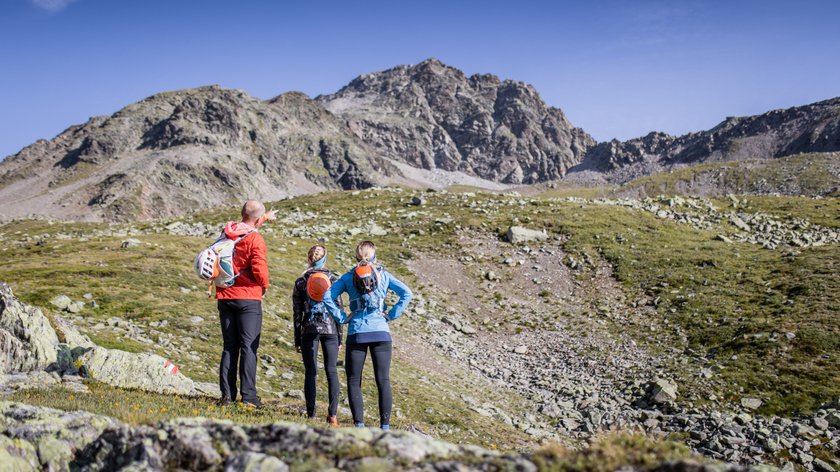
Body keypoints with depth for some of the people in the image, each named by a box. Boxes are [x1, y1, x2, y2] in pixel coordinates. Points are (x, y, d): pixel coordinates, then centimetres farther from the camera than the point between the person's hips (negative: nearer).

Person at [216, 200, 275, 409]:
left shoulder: (227, 232, 7)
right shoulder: (255, 239, -13)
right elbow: (259, 268, -18)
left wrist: (265, 218, 40)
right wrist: (264, 285, 2)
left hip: (224, 297, 6)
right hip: (248, 298, -6)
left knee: (229, 347, 11)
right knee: (249, 347, -4)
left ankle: (227, 394, 10)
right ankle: (248, 397, -5)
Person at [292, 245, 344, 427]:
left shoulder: (300, 282, 4)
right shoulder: (332, 280, 3)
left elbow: (297, 313, 4)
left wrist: (297, 340, 9)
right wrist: (339, 337, 10)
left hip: (309, 329, 0)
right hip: (330, 329, 0)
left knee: (310, 373, 3)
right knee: (331, 371, 4)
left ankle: (311, 415, 0)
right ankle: (333, 415, -2)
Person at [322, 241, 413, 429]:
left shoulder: (348, 277, 6)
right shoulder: (384, 275, 6)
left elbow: (327, 296, -4)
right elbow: (407, 294, -3)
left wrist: (342, 317, 2)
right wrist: (391, 315, 1)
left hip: (356, 334, 0)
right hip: (381, 332, 0)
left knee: (354, 381, 7)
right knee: (383, 380, 3)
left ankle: (359, 424, -1)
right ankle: (385, 425, 1)